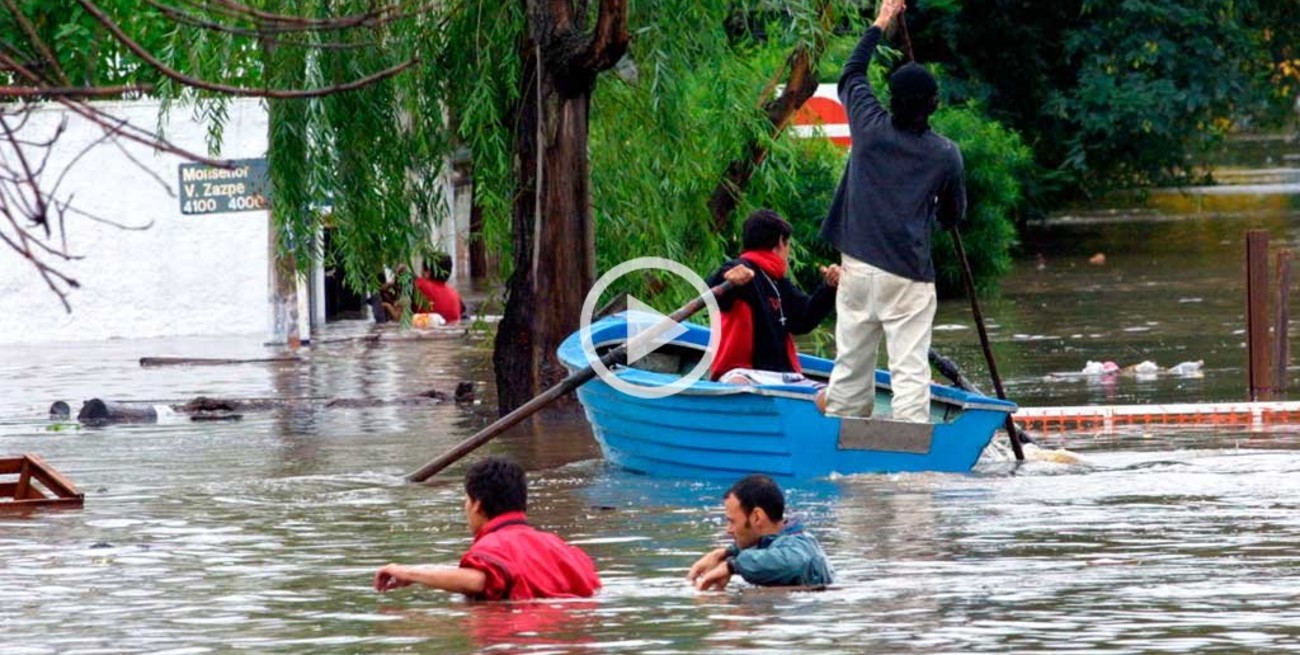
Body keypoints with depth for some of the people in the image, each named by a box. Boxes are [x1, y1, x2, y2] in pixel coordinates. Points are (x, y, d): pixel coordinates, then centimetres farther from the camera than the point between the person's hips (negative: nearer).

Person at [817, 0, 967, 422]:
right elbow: (953, 216, 11)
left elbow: (851, 76, 21)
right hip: (908, 277, -3)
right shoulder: (945, 154, -2)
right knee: (910, 371, -6)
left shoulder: (870, 128, 1)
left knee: (851, 367, 10)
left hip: (857, 267, 3)